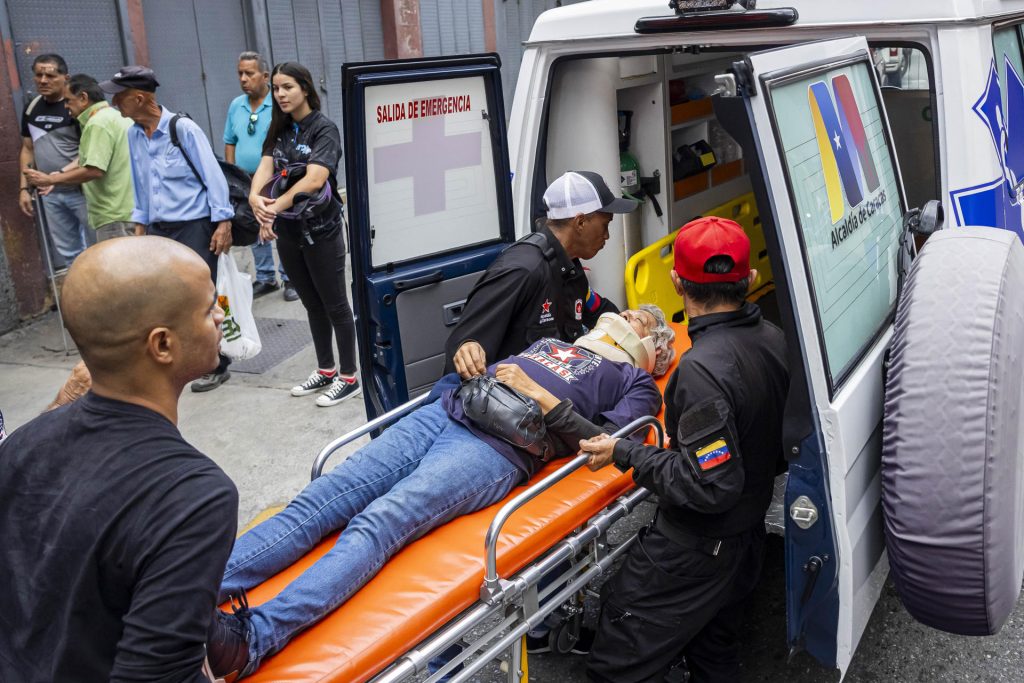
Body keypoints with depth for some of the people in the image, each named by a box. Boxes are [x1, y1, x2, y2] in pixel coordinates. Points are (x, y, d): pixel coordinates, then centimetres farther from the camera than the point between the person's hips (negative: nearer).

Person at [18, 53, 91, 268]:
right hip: (50, 194, 6)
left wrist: (61, 175, -24)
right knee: (65, 252, 11)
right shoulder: (31, 109, 9)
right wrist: (25, 187, 12)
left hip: (80, 189, -6)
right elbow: (28, 149, 17)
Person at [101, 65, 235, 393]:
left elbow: (213, 176, -11)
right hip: (158, 230, 6)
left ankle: (216, 367, 15)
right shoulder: (133, 135, 7)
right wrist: (140, 226, 16)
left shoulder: (183, 128, -12)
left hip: (194, 227, -6)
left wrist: (223, 223, -14)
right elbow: (140, 185, 17)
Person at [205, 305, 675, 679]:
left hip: (498, 447, -6)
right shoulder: (553, 342, 36)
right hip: (441, 414, 6)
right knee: (315, 503, -14)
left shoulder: (636, 383, 18)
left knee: (375, 525, -29)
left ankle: (249, 639, -44)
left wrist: (540, 394, -7)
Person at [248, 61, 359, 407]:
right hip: (288, 231, 7)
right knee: (312, 304, 16)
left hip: (320, 230, -6)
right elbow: (266, 166, -5)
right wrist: (255, 198, -25)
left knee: (334, 304, 3)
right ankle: (325, 370, 29)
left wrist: (275, 208, -30)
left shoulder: (324, 129, -10)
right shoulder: (279, 130, 10)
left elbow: (313, 180, -23)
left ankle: (348, 377, 13)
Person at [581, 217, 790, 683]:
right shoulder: (772, 338, -4)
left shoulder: (703, 369, -31)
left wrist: (625, 453, -22)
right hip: (748, 535, 9)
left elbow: (710, 486, -30)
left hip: (696, 549, -9)